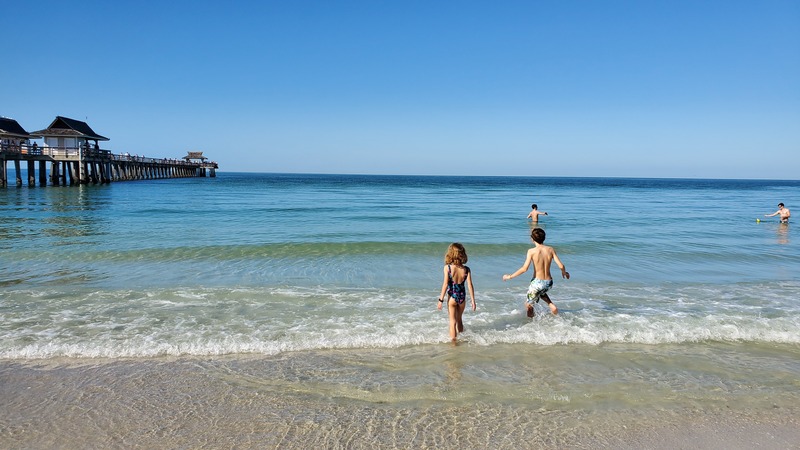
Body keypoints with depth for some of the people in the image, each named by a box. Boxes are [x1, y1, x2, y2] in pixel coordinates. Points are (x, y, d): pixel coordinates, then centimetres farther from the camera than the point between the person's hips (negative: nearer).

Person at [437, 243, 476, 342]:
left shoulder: (447, 268, -14)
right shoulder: (466, 269, -7)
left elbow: (445, 284, -16)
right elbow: (470, 286, -8)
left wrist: (441, 300, -10)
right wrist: (473, 301, 0)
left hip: (452, 297, -3)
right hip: (462, 297, 3)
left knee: (453, 321, 9)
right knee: (459, 319, 24)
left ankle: (453, 340, 14)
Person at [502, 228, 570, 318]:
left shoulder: (531, 251, -13)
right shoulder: (551, 249, -2)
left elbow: (524, 269, -20)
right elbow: (561, 266, -4)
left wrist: (510, 276, -9)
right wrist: (564, 272, 19)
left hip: (537, 282, -5)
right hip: (549, 282, 5)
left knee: (528, 305, 18)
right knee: (541, 292, 39)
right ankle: (552, 305, 19)